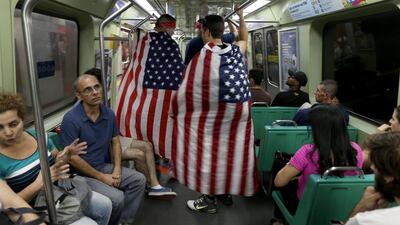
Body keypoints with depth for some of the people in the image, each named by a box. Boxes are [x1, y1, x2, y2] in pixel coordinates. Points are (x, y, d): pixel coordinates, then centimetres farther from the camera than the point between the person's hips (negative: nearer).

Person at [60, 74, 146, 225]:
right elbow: (72, 157, -20)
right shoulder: (71, 119, -21)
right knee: (117, 198, -23)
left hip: (104, 166, 7)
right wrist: (101, 177, -16)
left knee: (138, 180, 0)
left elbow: (115, 142, 10)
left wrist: (117, 169, -4)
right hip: (82, 174, -7)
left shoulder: (109, 114, -1)